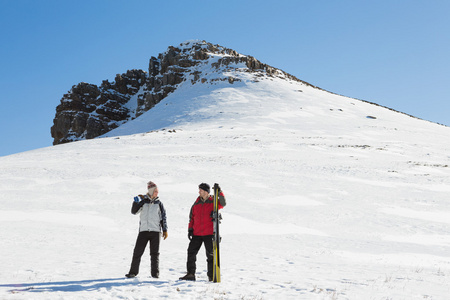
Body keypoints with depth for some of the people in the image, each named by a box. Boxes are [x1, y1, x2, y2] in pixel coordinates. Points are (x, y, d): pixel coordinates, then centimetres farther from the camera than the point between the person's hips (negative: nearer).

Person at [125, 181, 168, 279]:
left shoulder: (159, 203, 9)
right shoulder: (143, 201, 7)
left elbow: (163, 217, 10)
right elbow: (134, 212, 0)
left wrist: (165, 230, 4)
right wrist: (136, 202, -15)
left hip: (155, 231, 0)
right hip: (143, 230, 0)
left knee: (154, 253, 2)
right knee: (137, 252, -2)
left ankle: (155, 273, 9)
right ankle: (133, 272, 7)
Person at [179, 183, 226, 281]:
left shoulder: (213, 202, -1)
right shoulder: (196, 204, 11)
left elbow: (223, 204, -20)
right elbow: (192, 217, 15)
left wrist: (220, 193, -31)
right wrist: (190, 229, 7)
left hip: (209, 233, -4)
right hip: (196, 233, 4)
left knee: (211, 254, 1)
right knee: (191, 252, 2)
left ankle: (211, 276, 9)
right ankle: (191, 274, 10)